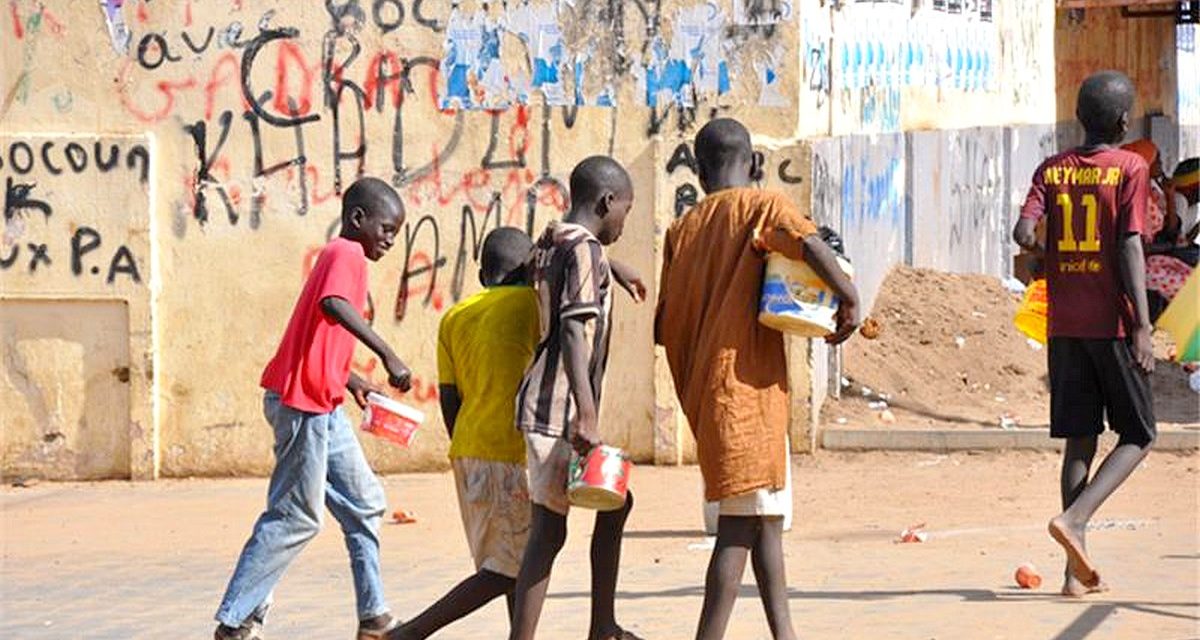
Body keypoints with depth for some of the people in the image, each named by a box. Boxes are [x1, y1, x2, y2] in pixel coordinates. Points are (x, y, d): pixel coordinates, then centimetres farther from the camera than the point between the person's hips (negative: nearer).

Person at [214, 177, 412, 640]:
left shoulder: (338, 255, 19)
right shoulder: (346, 253, -10)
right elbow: (333, 305, -32)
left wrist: (348, 380, 22)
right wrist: (388, 355, -34)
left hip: (322, 406, 10)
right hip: (302, 403, -10)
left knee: (364, 505, 12)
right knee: (296, 517, -4)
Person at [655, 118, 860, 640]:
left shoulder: (681, 229, 13)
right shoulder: (761, 205, -4)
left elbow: (663, 327, 11)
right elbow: (809, 243, -24)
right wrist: (849, 298, -14)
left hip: (703, 391, 7)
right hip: (746, 385, -7)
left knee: (768, 512, 16)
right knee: (742, 520, -8)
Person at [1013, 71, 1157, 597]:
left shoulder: (1051, 170, 6)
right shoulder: (1130, 168, -6)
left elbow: (1024, 232, -7)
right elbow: (1130, 246, -13)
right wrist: (1142, 326, -14)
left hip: (1064, 325, 4)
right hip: (1112, 322, -4)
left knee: (1079, 440, 9)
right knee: (1137, 436, 6)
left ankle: (1079, 569, 6)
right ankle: (1074, 519, -17)